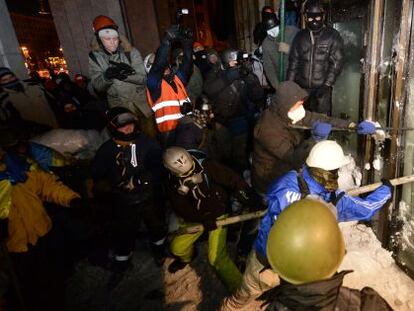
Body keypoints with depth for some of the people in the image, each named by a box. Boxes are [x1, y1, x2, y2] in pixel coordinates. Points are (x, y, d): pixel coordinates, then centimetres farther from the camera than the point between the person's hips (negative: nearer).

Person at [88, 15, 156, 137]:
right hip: (119, 107, 1)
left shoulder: (131, 52, -11)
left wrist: (126, 74, -33)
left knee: (151, 135, 13)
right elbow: (96, 86, -12)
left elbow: (143, 78, -14)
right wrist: (106, 76, -33)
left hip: (141, 103, 0)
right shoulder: (95, 57, -6)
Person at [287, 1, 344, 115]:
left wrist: (327, 84, -12)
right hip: (301, 87, 3)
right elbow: (293, 62, 9)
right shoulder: (300, 36, 9)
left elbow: (336, 62, -3)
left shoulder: (332, 36, 0)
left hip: (322, 88, -2)